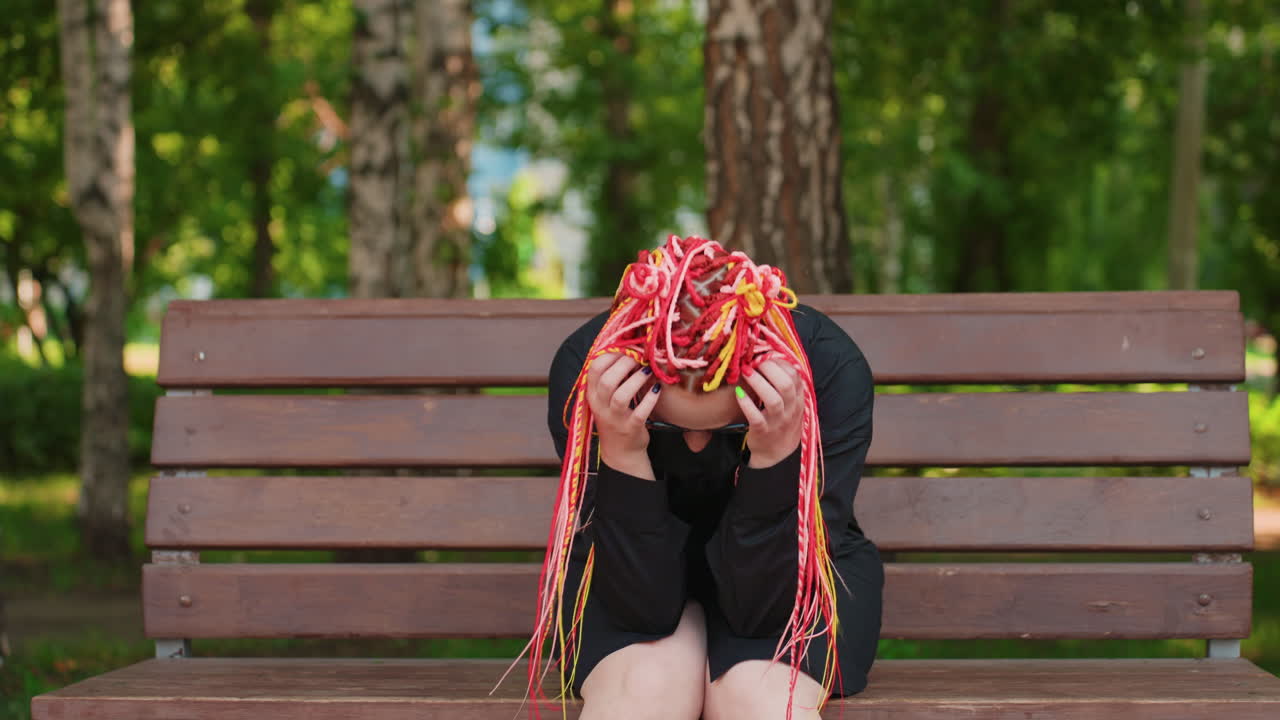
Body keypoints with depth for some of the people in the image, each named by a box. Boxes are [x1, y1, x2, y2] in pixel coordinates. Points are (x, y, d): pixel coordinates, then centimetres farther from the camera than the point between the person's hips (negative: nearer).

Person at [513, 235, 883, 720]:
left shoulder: (832, 368, -27)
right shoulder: (585, 368, -26)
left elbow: (759, 603, -26)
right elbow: (644, 603, -25)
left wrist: (776, 456, -41)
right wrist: (622, 456, -40)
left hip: (793, 570, 0)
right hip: (628, 571, 1)